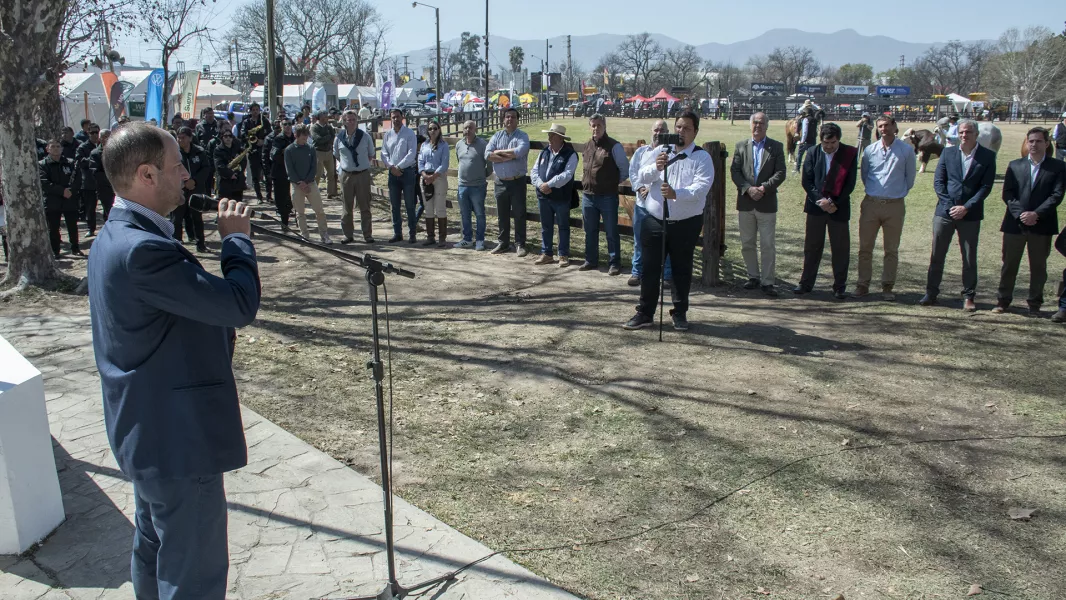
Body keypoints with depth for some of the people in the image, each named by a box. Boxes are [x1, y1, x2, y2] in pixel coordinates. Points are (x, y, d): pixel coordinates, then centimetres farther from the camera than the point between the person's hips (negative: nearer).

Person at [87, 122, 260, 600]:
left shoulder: (114, 236, 7)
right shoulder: (144, 249, -28)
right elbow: (240, 304, -28)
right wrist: (237, 237, -14)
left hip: (145, 434, 11)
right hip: (178, 439, -11)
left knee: (154, 552, 27)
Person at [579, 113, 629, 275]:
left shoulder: (614, 146, -9)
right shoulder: (587, 146, 10)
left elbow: (625, 170, -6)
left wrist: (613, 183, 2)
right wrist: (587, 180, 11)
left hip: (608, 196, -6)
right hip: (588, 195, 6)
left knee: (611, 232, 2)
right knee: (590, 231, 15)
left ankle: (614, 263, 9)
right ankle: (591, 260, 26)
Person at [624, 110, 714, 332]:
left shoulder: (702, 157, -3)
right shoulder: (659, 152, 8)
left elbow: (701, 187, -17)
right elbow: (641, 177, -2)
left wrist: (676, 193, -32)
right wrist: (656, 167, -22)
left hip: (686, 223, -2)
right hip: (654, 220, 2)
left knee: (682, 269, 10)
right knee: (650, 269, 6)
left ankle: (679, 313, 24)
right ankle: (644, 313, 16)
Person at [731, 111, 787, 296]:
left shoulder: (776, 147, 3)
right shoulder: (741, 146, 8)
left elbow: (780, 173, -4)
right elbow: (734, 171, 0)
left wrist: (764, 188, -17)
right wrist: (748, 189, -13)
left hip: (767, 203, -2)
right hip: (745, 202, 3)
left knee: (768, 245, -2)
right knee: (747, 244, 10)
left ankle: (767, 281, 4)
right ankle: (753, 276, 23)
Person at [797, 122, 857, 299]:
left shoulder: (850, 154, -2)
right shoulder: (813, 153, 3)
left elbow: (850, 184, -4)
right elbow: (806, 181, 0)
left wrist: (833, 202, -12)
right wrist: (820, 201, -12)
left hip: (839, 208, -1)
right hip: (816, 207, 1)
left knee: (840, 249, 2)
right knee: (812, 246, 7)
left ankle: (840, 287, 12)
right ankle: (806, 283, 17)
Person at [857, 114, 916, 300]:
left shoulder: (906, 150, -3)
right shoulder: (870, 150, 3)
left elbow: (910, 178, 7)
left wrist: (899, 193, 11)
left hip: (895, 206, -2)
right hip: (871, 203, 2)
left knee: (891, 249, 5)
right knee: (865, 247, 4)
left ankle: (887, 287, 12)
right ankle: (863, 284, 13)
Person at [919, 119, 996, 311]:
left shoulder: (987, 156, 0)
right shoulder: (948, 153, 5)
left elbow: (986, 186, -4)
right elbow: (938, 181, 2)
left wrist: (966, 207, -13)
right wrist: (950, 206, -9)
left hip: (970, 214, -1)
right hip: (945, 212, 1)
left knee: (970, 258, 5)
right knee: (936, 255, 4)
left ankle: (968, 297, 14)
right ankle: (931, 293, 13)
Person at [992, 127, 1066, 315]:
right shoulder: (1015, 165, 7)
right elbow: (1007, 193, 1)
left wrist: (1036, 214, -16)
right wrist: (1020, 214, -13)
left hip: (1042, 225, -1)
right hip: (1015, 223, 1)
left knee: (1038, 267, 7)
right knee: (1009, 264, 7)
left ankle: (1035, 304, 16)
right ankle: (1003, 300, 17)